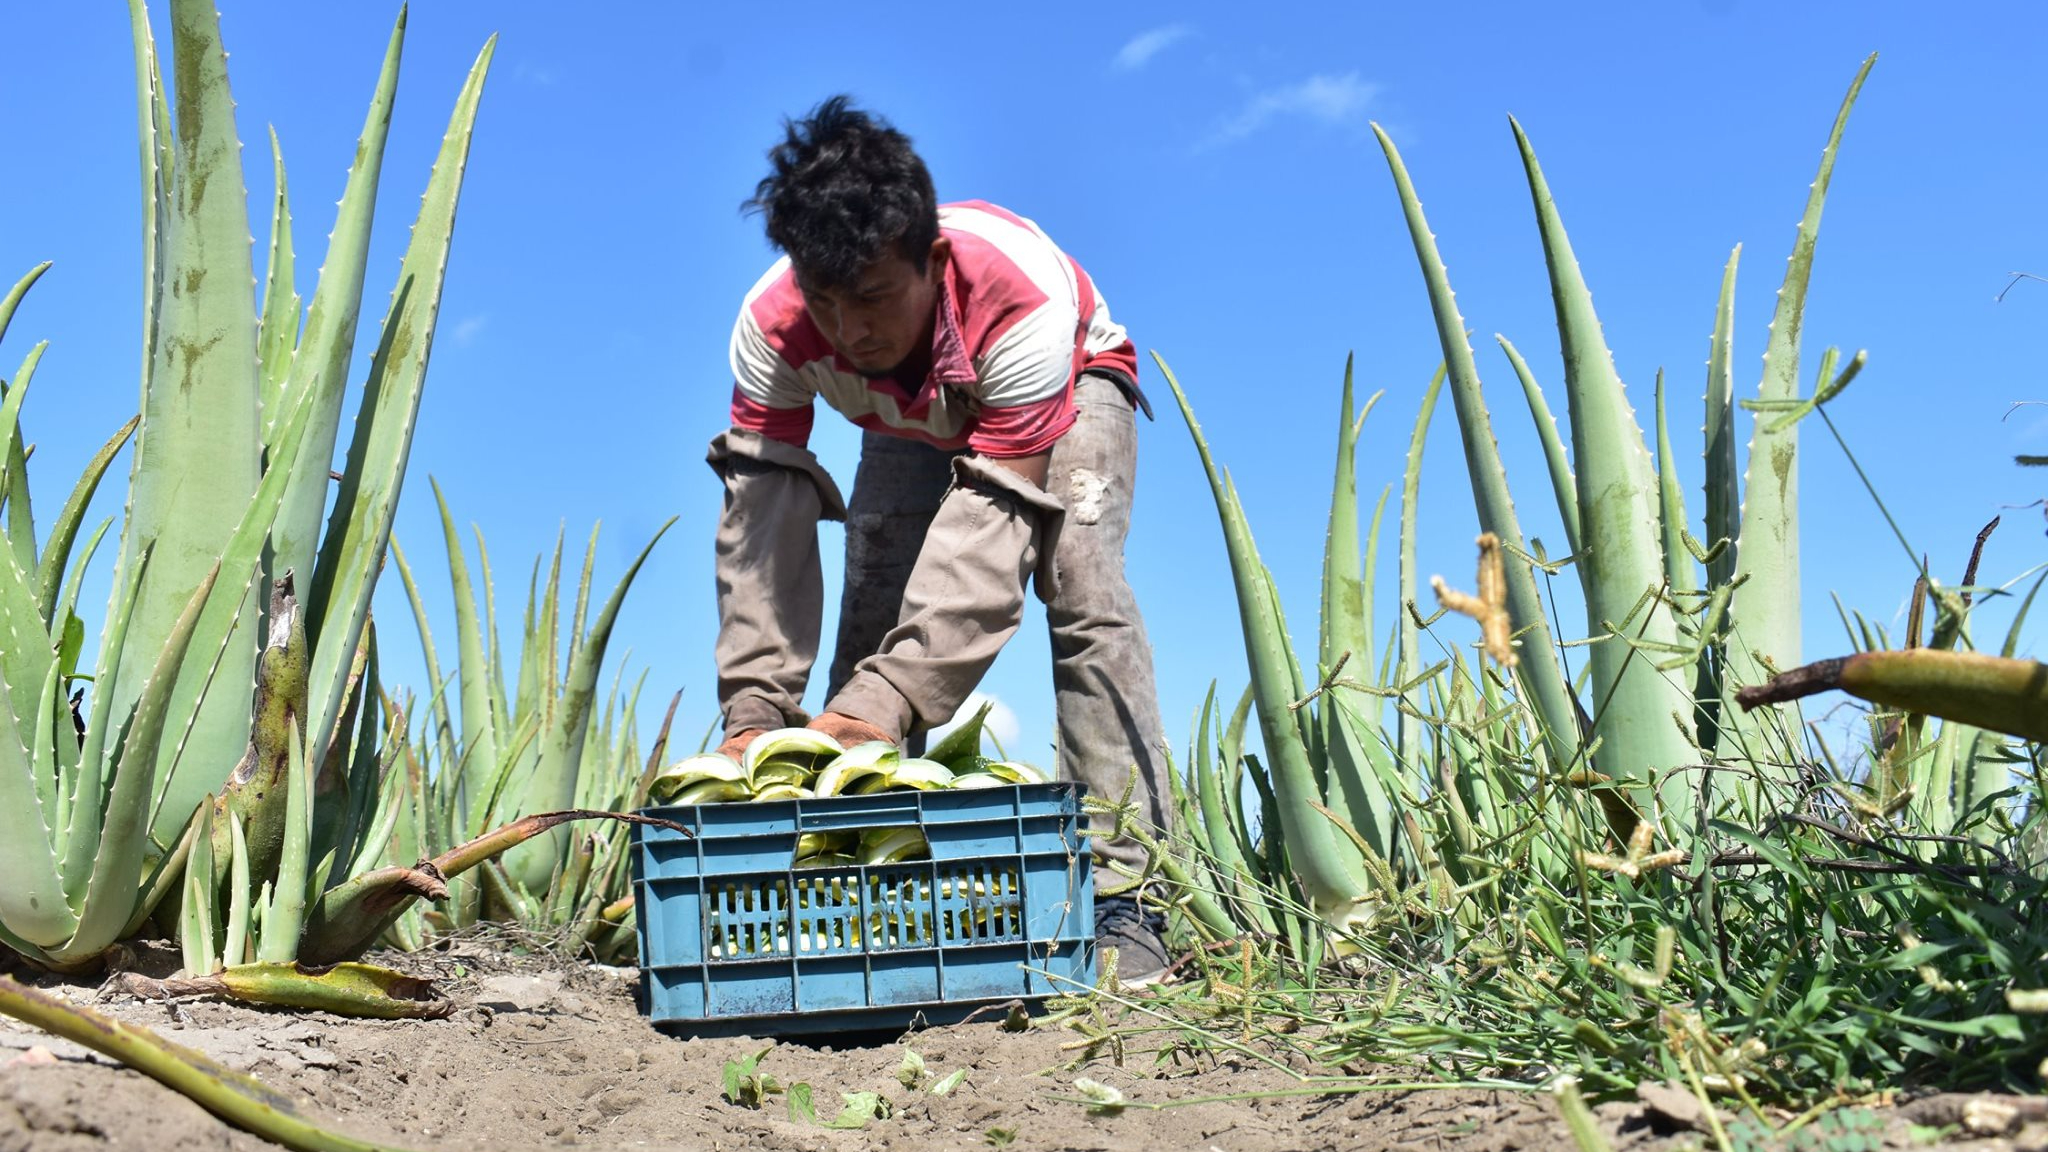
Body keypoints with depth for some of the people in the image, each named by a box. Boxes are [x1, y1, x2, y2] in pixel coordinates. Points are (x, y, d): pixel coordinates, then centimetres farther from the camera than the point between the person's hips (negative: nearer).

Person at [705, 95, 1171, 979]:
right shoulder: (773, 324, -33)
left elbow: (993, 529, -48)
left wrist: (889, 697, -58)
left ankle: (1119, 891, -26)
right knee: (873, 617, -10)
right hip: (915, 425, 4)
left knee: (1083, 591, -26)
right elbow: (761, 522, -36)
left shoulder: (1024, 298, -44)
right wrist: (754, 712, -47)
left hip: (1068, 389, -3)